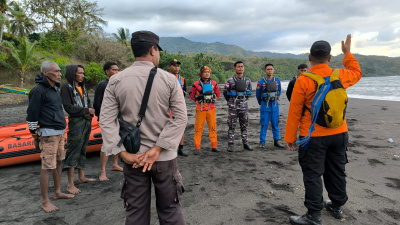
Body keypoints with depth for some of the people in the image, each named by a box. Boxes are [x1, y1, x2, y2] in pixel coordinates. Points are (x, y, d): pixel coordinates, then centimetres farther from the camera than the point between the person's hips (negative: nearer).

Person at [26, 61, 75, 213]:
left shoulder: (55, 88, 13)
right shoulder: (39, 90, -14)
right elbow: (32, 115, -12)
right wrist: (34, 135, -7)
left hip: (60, 132, 9)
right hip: (48, 134, -9)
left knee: (59, 162, 16)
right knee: (47, 167, -4)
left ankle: (57, 192, 30)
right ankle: (45, 202, 6)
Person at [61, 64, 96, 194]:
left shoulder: (82, 87, 14)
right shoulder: (67, 87, -8)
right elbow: (68, 107, -14)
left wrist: (89, 113, -7)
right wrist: (86, 111, -13)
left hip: (86, 122, 8)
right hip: (76, 123, -7)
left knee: (83, 150, 15)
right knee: (73, 152, -5)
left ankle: (81, 177, 27)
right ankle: (70, 185, 1)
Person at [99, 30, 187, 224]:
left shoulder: (116, 81, -2)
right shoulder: (169, 79, -5)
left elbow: (106, 121, -7)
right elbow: (181, 118, -11)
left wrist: (123, 154, -9)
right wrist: (157, 149, -13)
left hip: (133, 157, 2)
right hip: (164, 157, -1)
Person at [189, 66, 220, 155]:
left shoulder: (214, 83, 7)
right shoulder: (196, 84, -2)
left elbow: (217, 94, 21)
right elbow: (191, 95, 9)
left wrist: (212, 100, 11)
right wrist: (198, 101, 5)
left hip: (211, 108, 3)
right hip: (200, 109, -3)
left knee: (213, 127, 5)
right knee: (198, 128, -3)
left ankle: (214, 146, 16)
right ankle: (197, 147, 5)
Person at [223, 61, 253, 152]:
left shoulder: (247, 80, 5)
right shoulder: (230, 81, -7)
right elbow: (225, 93, 4)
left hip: (244, 106, 3)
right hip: (233, 107, -3)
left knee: (244, 125, 10)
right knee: (231, 126, 2)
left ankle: (245, 143, 20)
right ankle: (230, 144, 9)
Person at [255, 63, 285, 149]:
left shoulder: (277, 81, 4)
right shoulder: (261, 82, -7)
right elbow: (258, 95, 6)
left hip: (275, 105, 3)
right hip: (265, 106, -3)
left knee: (275, 124, 9)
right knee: (264, 124, 0)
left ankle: (276, 141, 19)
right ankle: (262, 142, 9)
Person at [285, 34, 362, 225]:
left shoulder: (303, 81, -15)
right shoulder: (340, 76, -2)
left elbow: (294, 112, -12)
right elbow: (356, 73, 24)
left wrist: (290, 137, -4)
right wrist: (347, 53, 32)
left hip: (314, 137, -5)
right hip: (339, 134, 5)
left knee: (313, 175, 2)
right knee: (336, 171, 18)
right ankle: (337, 206, 34)